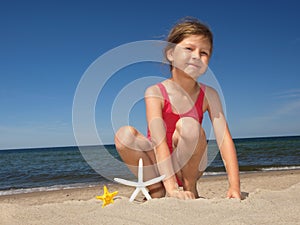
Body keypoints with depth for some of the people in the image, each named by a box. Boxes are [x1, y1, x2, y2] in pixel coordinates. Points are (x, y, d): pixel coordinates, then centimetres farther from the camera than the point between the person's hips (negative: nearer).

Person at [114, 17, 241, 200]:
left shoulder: (209, 95, -9)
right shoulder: (155, 93, -17)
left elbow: (224, 138, -17)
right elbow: (159, 141, -27)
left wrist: (234, 186, -26)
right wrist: (171, 186, -36)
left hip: (188, 167, 1)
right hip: (156, 166, -1)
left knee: (189, 125, -29)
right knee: (124, 134, -27)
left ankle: (190, 189, -7)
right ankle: (157, 192, -11)